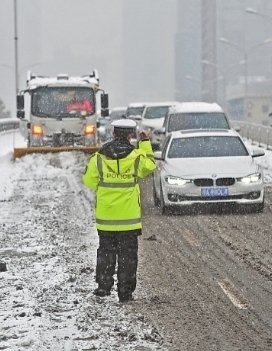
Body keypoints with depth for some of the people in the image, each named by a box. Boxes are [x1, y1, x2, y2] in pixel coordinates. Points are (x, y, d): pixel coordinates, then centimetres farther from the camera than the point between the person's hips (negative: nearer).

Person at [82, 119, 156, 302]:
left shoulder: (99, 158, -6)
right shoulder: (137, 157, -9)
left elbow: (89, 180, 3)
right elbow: (149, 166, 12)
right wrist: (146, 144, 21)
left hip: (105, 218, 1)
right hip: (129, 217, -1)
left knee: (106, 251, 15)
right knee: (127, 254, 5)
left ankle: (104, 285, 10)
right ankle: (125, 291, 5)